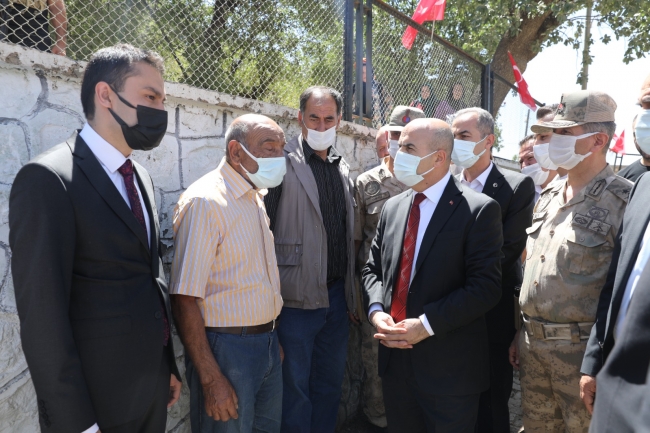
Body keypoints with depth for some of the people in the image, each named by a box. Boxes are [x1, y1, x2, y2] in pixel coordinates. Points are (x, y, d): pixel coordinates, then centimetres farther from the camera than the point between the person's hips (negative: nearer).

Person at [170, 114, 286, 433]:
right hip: (227, 349, -8)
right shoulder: (204, 201, -17)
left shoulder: (256, 197, 9)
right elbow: (184, 298, -20)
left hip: (267, 343, 8)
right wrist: (211, 379, -19)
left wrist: (272, 337, 12)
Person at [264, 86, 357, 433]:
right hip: (298, 297, -6)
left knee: (331, 381, 18)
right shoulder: (283, 162, -9)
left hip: (337, 295, 6)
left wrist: (350, 292, 14)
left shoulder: (342, 167, 10)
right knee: (296, 386, 7)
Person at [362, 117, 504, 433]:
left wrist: (426, 324, -20)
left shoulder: (478, 210, -11)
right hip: (395, 359, 6)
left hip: (448, 367, -5)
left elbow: (485, 287, -16)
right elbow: (372, 268, 12)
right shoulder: (392, 207, 9)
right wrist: (376, 311, -7)